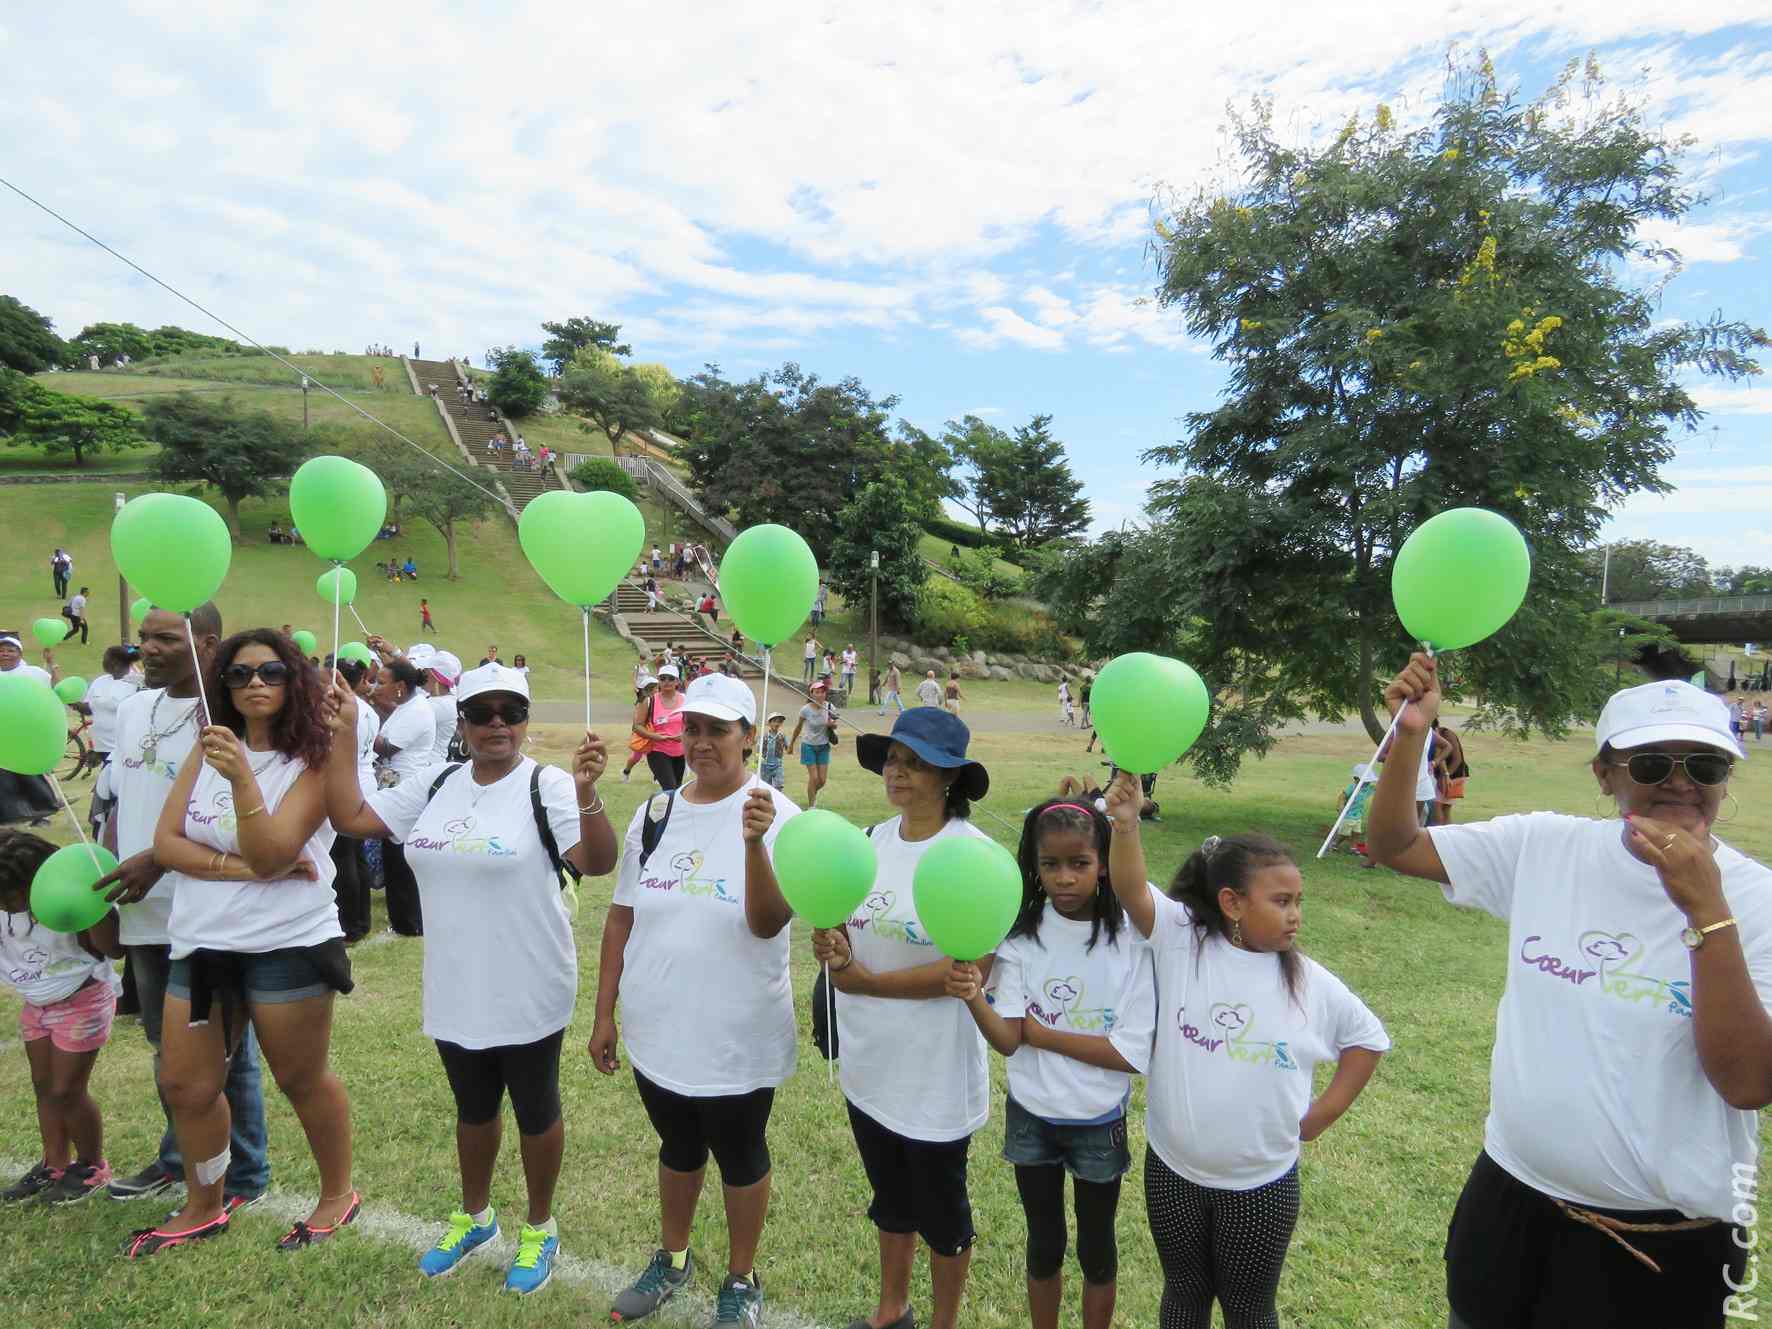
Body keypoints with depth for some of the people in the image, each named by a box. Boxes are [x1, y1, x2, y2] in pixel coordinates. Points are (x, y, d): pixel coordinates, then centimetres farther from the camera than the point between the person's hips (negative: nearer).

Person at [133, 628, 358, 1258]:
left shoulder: (311, 760, -10)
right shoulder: (207, 749, 5)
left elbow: (270, 853, -20)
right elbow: (165, 841, -1)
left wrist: (241, 777, -32)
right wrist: (241, 867, -16)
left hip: (287, 945, -5)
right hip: (202, 942, 5)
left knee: (303, 1081, 8)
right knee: (186, 1086, 14)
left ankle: (338, 1195, 29)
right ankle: (202, 1209, 37)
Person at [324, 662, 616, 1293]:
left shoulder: (546, 786, -17)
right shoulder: (437, 784, 1)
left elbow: (598, 863, -29)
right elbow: (350, 816, 3)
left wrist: (585, 793, -46)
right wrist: (343, 734, -3)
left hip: (528, 995, -5)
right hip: (455, 994, 5)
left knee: (535, 1111, 15)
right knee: (473, 1109, 25)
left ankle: (539, 1228, 37)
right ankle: (473, 1216, 49)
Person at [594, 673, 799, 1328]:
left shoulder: (777, 816, -16)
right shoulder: (654, 814, -1)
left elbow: (768, 923, -27)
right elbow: (622, 915, 5)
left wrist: (754, 842, -42)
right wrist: (604, 1013, 6)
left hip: (737, 1039, -4)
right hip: (657, 1030, 4)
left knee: (739, 1156, 16)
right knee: (678, 1147, 25)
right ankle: (671, 1259, 49)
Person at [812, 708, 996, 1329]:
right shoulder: (874, 840, -1)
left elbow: (973, 969, -24)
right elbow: (851, 927, 7)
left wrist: (867, 982, -23)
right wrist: (833, 946, -17)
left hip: (935, 1069, -6)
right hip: (871, 1062, 6)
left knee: (940, 1205, 16)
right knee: (890, 1195, 26)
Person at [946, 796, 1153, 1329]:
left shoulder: (1132, 939, -18)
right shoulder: (1022, 934, -12)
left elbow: (1132, 1053, -20)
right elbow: (1007, 1041, -18)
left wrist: (1040, 1033, -19)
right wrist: (974, 999, -38)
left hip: (1099, 1122, -2)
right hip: (1031, 1116, 2)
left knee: (1096, 1245, 20)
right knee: (1044, 1242, 21)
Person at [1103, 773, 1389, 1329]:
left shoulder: (1309, 981, -7)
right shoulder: (1180, 941, -13)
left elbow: (1367, 1037, 8)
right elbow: (1132, 892, -29)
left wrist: (1321, 1115, 3)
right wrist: (1125, 824, -46)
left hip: (1263, 1181, 1)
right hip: (1172, 1169, 0)